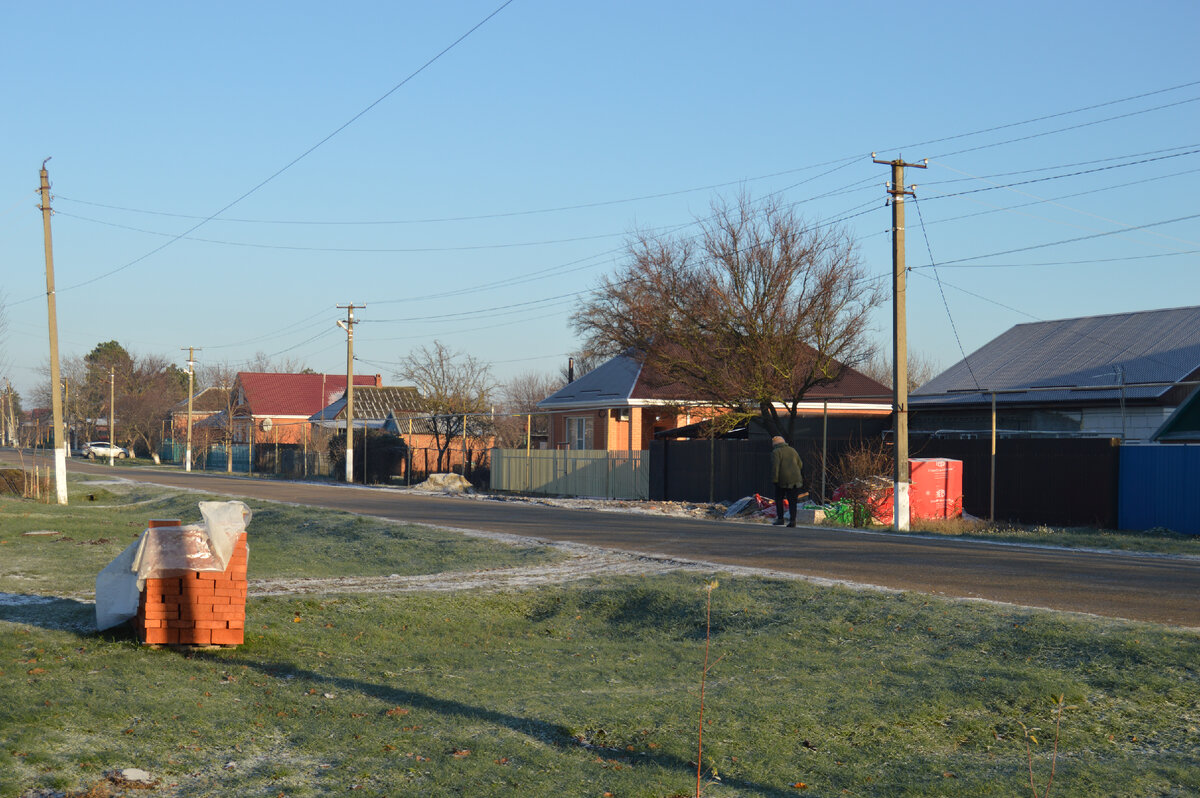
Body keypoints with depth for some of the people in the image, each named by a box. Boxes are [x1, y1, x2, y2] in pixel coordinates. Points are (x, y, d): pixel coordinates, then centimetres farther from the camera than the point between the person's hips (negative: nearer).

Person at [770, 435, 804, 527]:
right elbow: (800, 465, 20)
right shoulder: (792, 450, 15)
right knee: (792, 501, 6)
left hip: (783, 479, -4)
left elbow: (775, 467, -14)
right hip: (796, 479, 4)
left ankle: (780, 519, 10)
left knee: (779, 499, 14)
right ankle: (792, 520, -2)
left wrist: (774, 480, -15)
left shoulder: (776, 452, -3)